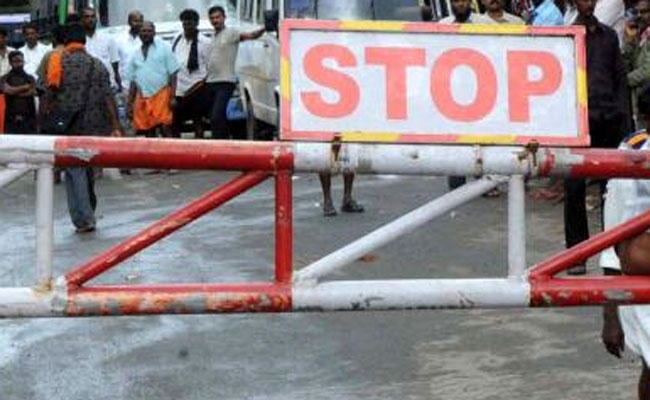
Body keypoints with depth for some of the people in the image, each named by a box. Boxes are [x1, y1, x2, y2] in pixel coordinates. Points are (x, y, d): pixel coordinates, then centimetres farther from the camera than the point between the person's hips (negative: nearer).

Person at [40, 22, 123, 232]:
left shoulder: (58, 61, -1)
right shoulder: (98, 65, 6)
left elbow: (49, 94, -6)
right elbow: (108, 97, -2)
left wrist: (46, 119, 4)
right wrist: (115, 127, -4)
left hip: (68, 126, -3)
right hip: (95, 126, 3)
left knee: (74, 171, 0)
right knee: (88, 169, 19)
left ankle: (84, 219, -9)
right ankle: (89, 213, 30)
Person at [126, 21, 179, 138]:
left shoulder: (164, 48, 3)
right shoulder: (136, 55, 15)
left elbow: (172, 74, -2)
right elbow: (133, 81, 17)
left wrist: (172, 97, -10)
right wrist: (129, 103, 11)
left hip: (161, 95, -4)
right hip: (142, 98, 4)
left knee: (165, 129, -12)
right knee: (148, 132, 5)